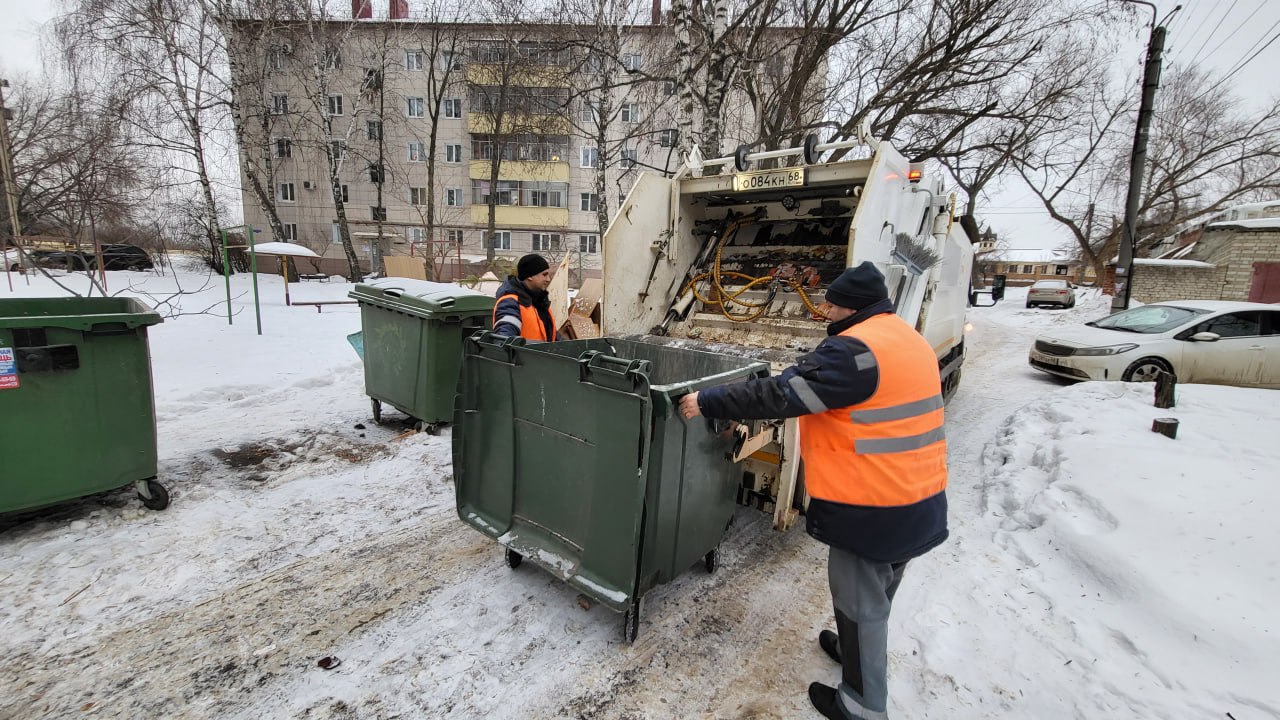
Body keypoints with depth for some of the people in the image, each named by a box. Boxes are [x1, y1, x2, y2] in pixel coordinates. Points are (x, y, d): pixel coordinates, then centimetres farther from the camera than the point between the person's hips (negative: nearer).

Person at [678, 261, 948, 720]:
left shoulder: (853, 348, -23)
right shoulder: (908, 340, 9)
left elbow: (779, 394, -25)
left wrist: (707, 403, -18)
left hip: (871, 505, -9)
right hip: (916, 497, 10)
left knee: (860, 600, 8)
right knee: (877, 593, 27)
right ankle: (858, 650, 49)